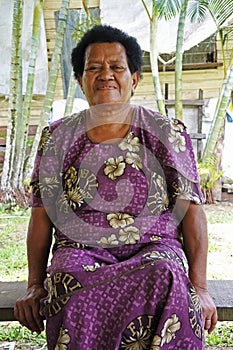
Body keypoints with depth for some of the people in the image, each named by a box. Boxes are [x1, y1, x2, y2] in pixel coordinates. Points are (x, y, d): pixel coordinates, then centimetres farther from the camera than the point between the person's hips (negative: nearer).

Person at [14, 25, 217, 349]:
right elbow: (42, 217, 10)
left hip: (153, 248, 0)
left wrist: (200, 288, -8)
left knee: (166, 279, -36)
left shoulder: (169, 133, 8)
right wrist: (35, 287, -2)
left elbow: (192, 212, 3)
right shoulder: (57, 137, 12)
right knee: (77, 293, -35)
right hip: (80, 249, 1)